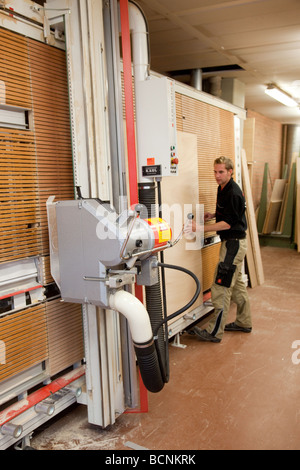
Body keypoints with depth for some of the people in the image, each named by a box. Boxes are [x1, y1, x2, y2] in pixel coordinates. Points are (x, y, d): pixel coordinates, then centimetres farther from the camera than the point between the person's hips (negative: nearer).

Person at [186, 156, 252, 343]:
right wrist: (213, 215, 7)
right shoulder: (223, 188, 10)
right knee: (237, 283, 18)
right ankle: (244, 322, 32)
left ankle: (215, 331, 2)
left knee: (222, 287, -6)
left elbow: (228, 223, -22)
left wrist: (200, 228, -25)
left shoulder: (233, 193, -21)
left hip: (234, 243, -11)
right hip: (232, 242, 11)